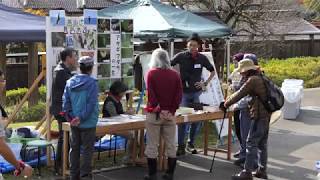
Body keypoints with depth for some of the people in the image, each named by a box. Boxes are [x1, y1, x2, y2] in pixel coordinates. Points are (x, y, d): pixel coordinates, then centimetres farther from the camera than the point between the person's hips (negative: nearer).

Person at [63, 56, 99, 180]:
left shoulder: (70, 82, 3)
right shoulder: (92, 83, -13)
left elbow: (66, 101, 1)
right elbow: (91, 104, -19)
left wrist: (70, 117, 0)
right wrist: (81, 118, -15)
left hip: (74, 123, 5)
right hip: (88, 123, -5)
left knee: (74, 149, 14)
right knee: (87, 150, 4)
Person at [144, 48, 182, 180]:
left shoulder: (151, 73, -6)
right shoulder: (175, 75, 3)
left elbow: (151, 94, -12)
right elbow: (179, 95, -1)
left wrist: (157, 109, -6)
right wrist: (171, 110, 0)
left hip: (155, 114, -3)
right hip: (170, 114, 3)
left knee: (152, 145, 4)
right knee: (171, 144, 10)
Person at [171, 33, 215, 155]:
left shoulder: (202, 58, 1)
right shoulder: (181, 56, -7)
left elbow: (212, 71, 13)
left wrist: (205, 83, 2)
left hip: (197, 92, 3)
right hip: (184, 92, -3)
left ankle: (191, 144, 21)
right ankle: (181, 146, 5)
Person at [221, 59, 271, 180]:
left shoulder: (253, 80, -15)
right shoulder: (260, 78, 15)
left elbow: (239, 94, -13)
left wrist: (226, 104, -2)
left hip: (259, 116, -10)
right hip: (266, 114, 10)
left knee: (251, 144, -7)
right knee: (262, 144, 15)